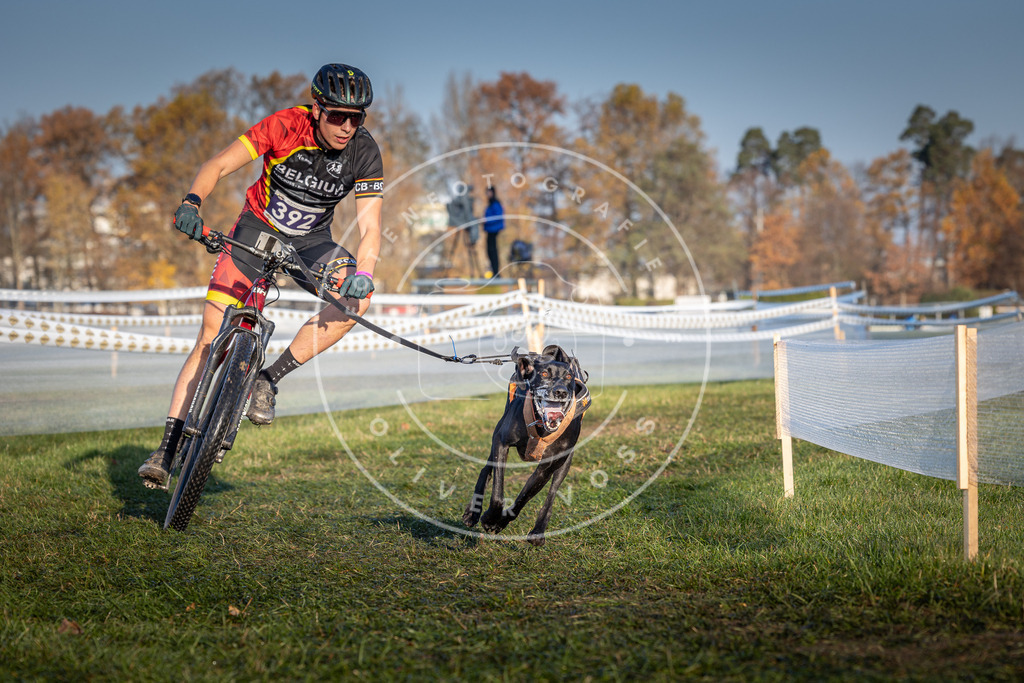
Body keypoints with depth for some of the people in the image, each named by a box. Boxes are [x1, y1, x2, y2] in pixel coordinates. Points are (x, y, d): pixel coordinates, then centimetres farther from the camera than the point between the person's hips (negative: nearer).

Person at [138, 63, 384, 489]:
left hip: (310, 242, 2)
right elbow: (219, 165, -24)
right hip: (258, 228, -2)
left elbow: (370, 226, -23)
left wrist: (364, 272, -41)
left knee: (356, 298, -28)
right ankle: (168, 448, -6)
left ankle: (268, 380, -15)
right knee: (210, 338, -11)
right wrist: (192, 201, -43)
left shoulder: (364, 153, -19)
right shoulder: (285, 126, -23)